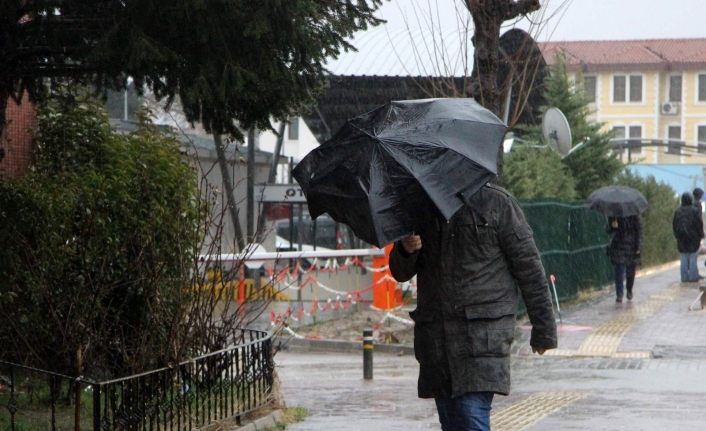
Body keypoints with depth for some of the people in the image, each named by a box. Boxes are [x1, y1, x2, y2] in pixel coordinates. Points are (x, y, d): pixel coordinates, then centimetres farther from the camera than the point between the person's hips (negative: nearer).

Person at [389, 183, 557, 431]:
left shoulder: (495, 202, 2)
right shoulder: (422, 209, 14)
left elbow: (528, 266, 2)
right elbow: (400, 273, 17)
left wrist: (543, 328, 1)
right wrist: (405, 250, -8)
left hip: (482, 333, -5)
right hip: (435, 334, 5)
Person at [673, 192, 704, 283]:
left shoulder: (678, 211, 1)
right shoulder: (695, 210, -9)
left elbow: (674, 224, 3)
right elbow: (699, 224, -9)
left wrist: (677, 235, 13)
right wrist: (700, 235, 3)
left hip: (681, 238, 3)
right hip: (693, 237, -3)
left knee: (683, 258, 6)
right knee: (693, 257, 3)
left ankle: (684, 277, 5)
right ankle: (693, 276, 3)